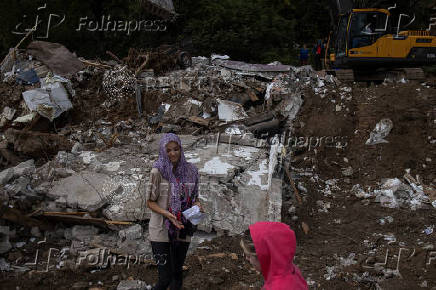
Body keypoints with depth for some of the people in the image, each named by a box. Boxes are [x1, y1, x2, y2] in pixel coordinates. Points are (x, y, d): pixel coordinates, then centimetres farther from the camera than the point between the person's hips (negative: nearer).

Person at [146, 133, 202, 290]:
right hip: (161, 229, -4)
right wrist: (167, 214, -21)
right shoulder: (158, 171, -10)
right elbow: (150, 202, -5)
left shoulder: (191, 171, 2)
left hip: (182, 229, 4)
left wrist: (197, 205, -8)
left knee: (177, 272, 13)